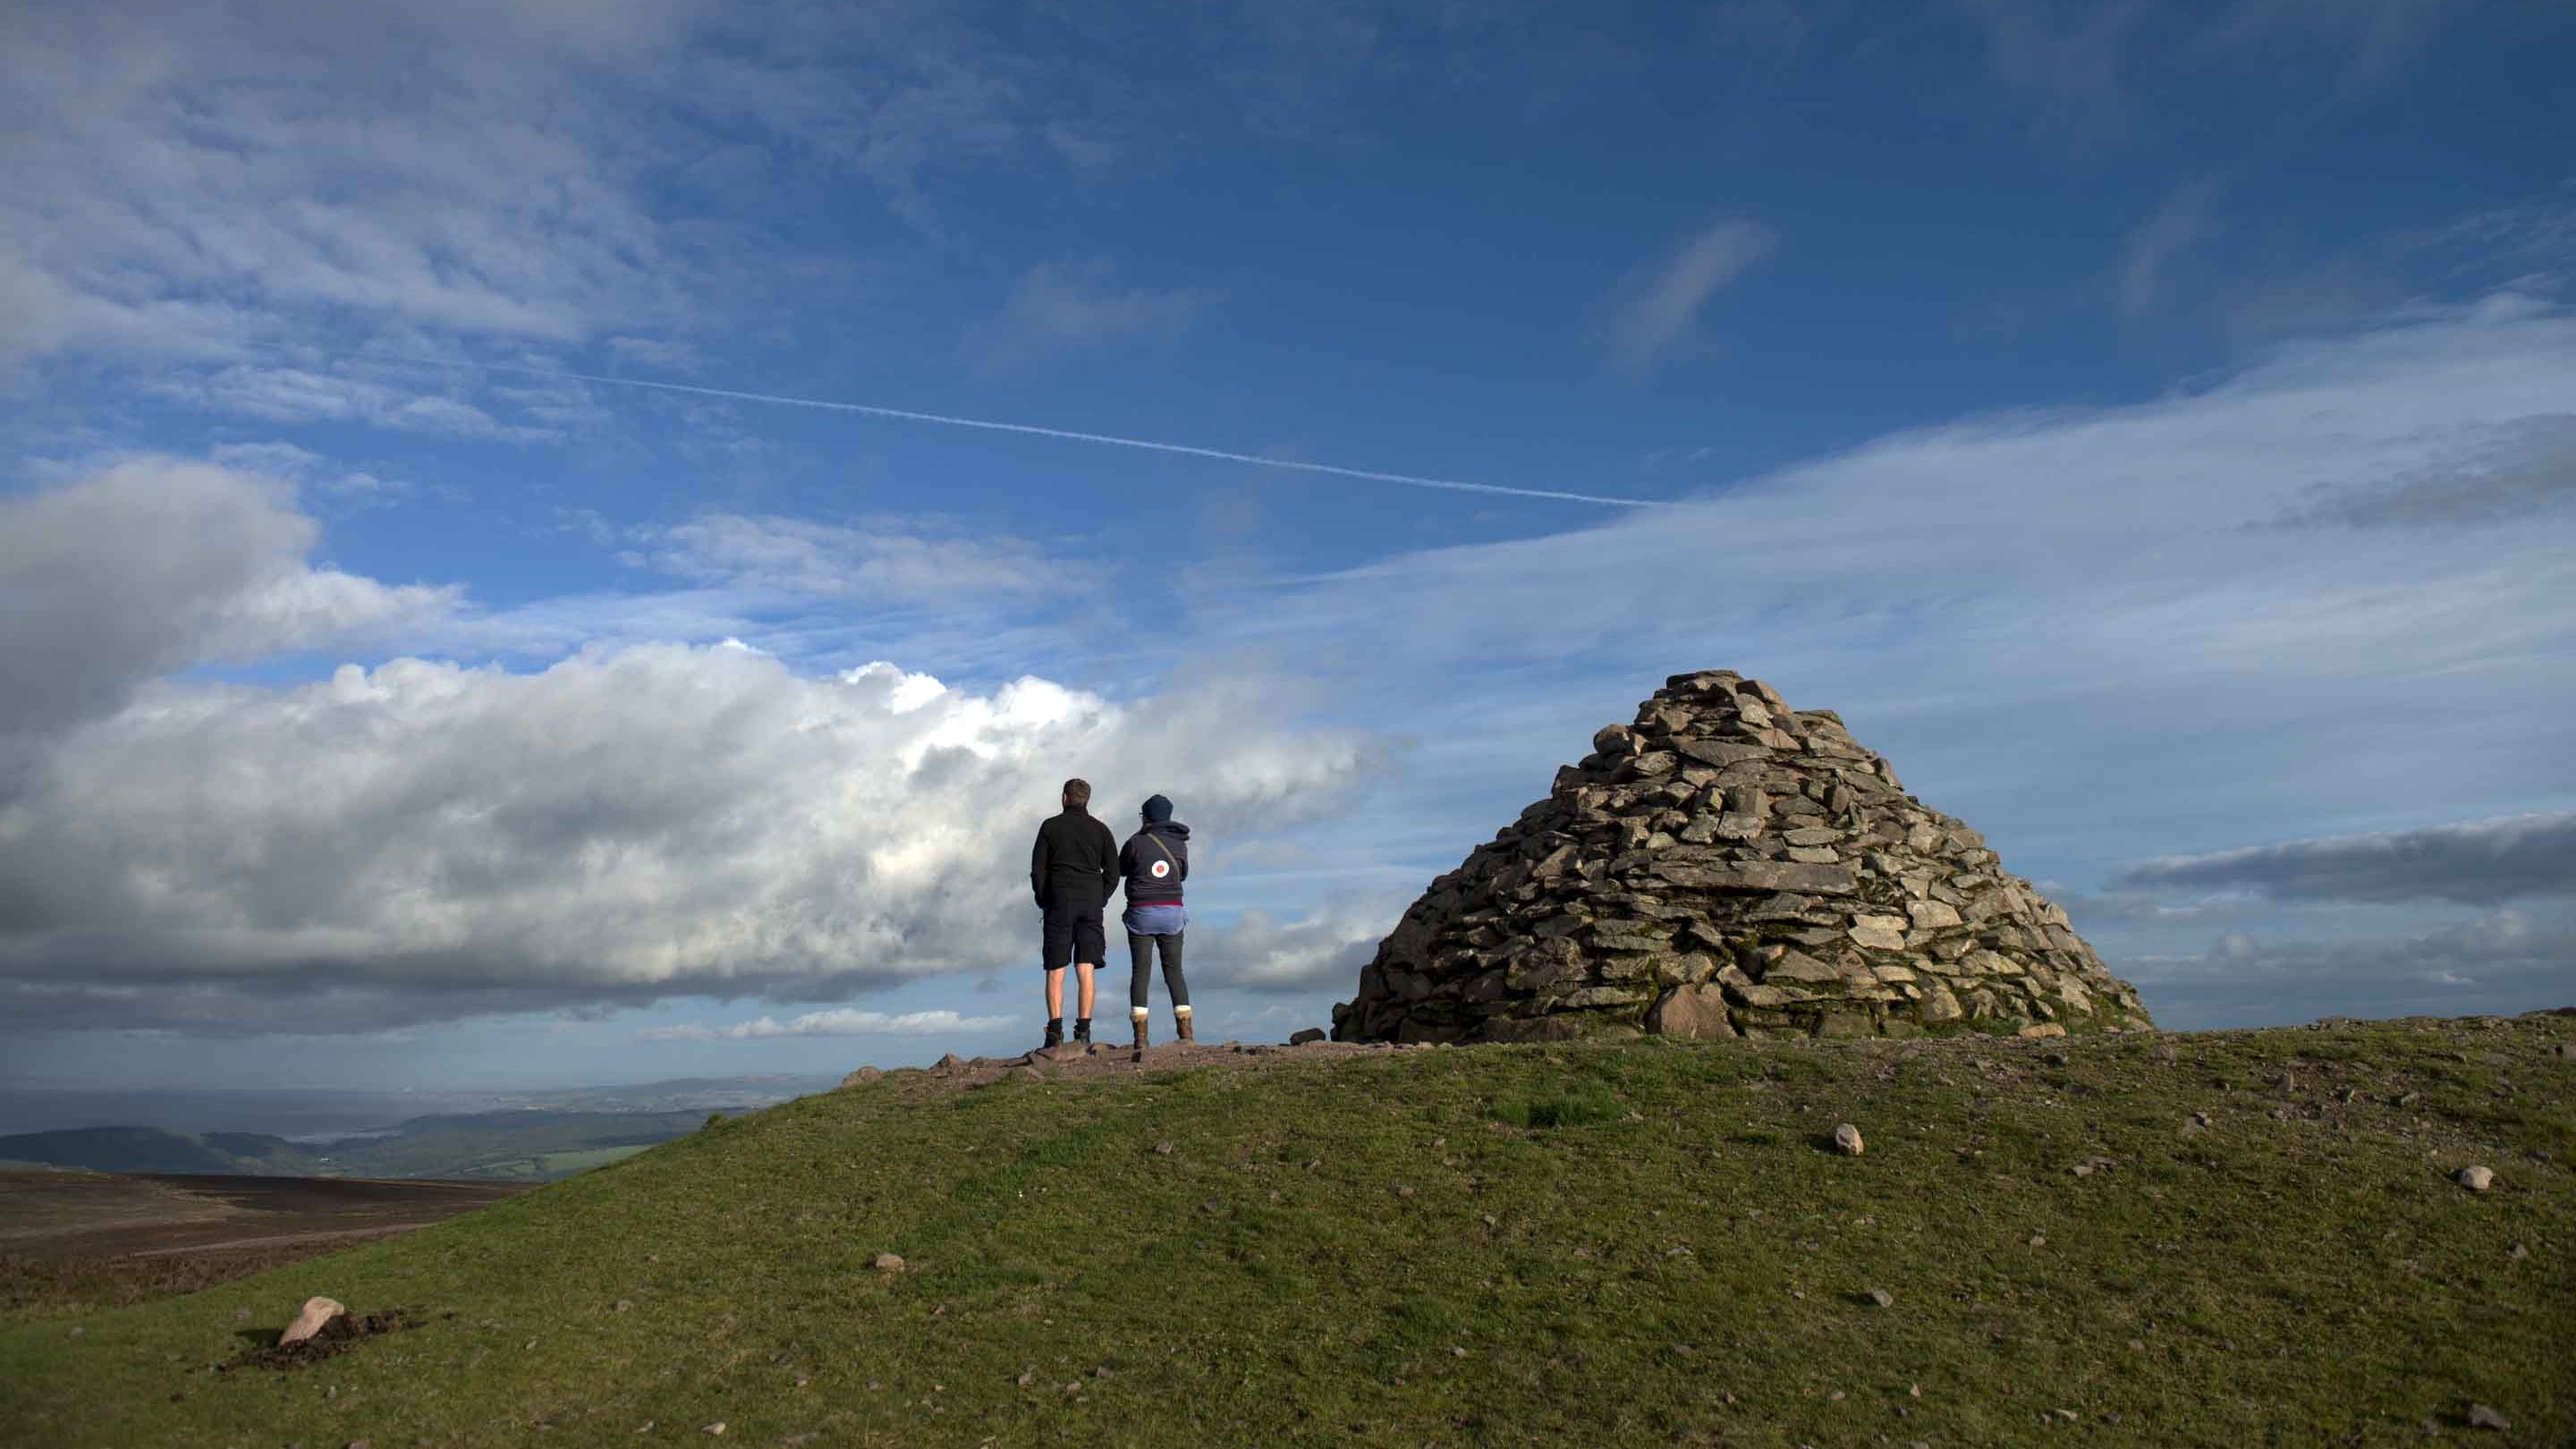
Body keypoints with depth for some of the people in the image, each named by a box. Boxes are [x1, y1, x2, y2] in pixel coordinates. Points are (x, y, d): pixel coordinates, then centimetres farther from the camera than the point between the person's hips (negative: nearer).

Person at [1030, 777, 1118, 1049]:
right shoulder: (1100, 830, 8)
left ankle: (1055, 1031, -11)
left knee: (1055, 971, 0)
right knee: (1085, 970, 1)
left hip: (1059, 903, -2)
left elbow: (1037, 870, 0)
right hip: (1091, 904, 2)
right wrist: (1099, 901, 10)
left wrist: (1044, 903, 8)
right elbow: (1112, 872, 4)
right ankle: (1083, 1031, -6)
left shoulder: (1050, 827, 3)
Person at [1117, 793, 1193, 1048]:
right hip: (1172, 912, 3)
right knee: (1174, 970, 8)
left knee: (1141, 972, 0)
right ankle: (1185, 1030, -2)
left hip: (1141, 912, -2)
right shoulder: (1179, 843, 3)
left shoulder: (1136, 842, -7)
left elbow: (1120, 870, 8)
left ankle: (1140, 1035, -6)